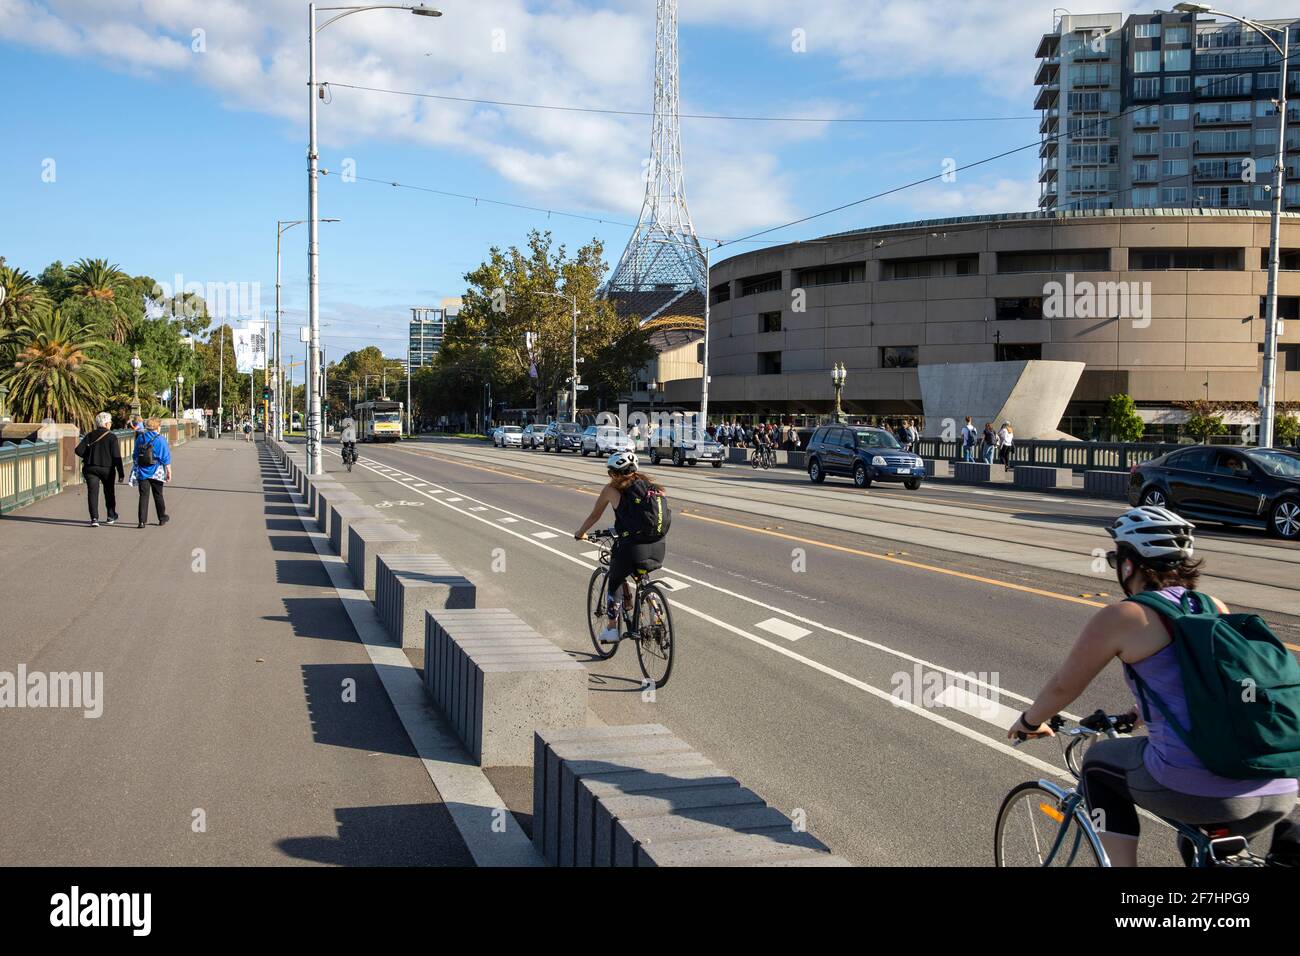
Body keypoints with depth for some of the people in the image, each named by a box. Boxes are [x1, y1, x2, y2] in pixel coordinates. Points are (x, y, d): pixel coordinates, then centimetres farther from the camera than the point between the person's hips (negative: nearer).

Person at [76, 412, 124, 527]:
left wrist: (87, 457, 17)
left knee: (93, 492, -1)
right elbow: (116, 456, -11)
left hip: (90, 468, 2)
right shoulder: (111, 437, -6)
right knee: (109, 492, 17)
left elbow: (79, 450, -3)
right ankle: (111, 516, 28)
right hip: (107, 469, -2)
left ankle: (94, 518, -14)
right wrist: (121, 473, -8)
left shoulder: (90, 436, 4)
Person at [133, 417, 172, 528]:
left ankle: (142, 520, -5)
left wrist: (136, 468, 20)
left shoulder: (140, 437, 2)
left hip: (142, 472, 2)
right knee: (158, 495, 11)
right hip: (156, 472, -2)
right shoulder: (160, 439, -8)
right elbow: (166, 457, -7)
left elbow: (135, 455, 10)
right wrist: (169, 471, 0)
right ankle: (162, 518, 23)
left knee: (143, 495, 2)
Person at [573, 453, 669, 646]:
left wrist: (580, 533, 36)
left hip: (633, 548, -4)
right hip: (660, 549, 4)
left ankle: (611, 629, 20)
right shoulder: (650, 484, 17)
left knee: (614, 582, 21)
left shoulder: (612, 489, 6)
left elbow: (594, 516, 18)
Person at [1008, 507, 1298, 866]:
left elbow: (1062, 688, 9)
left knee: (1099, 762, 23)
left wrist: (1029, 722, 29)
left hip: (1195, 792, -6)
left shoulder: (1121, 617, -1)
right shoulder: (1216, 609, 17)